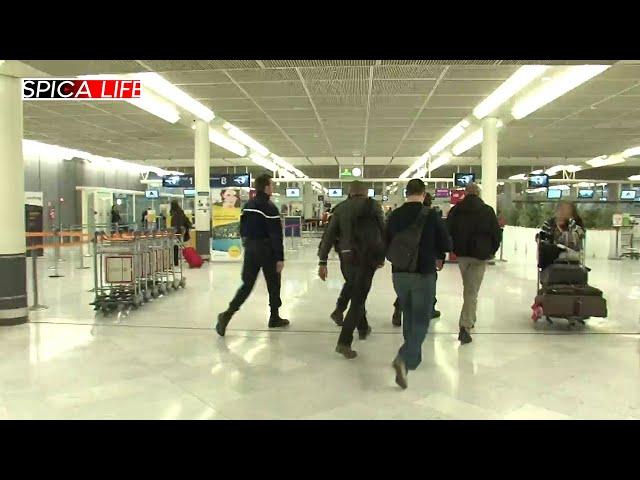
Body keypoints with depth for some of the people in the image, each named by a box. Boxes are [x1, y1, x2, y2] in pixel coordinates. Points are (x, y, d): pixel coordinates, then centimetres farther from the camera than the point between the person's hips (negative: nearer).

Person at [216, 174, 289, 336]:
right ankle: (274, 318, 22)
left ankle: (228, 314, -7)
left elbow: (242, 229, 13)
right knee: (273, 284, 11)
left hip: (250, 249, 6)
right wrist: (280, 257, -15)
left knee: (247, 284, 8)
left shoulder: (248, 205, 9)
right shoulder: (270, 207, -14)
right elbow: (276, 235, -17)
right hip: (267, 251, -6)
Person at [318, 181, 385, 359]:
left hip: (346, 259, 5)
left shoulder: (340, 208, 7)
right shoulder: (372, 205, -2)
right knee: (358, 300, 0)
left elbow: (328, 235, 2)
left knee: (355, 293, 25)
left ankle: (363, 328, 41)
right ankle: (344, 342, -6)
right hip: (366, 258, -4)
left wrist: (323, 262, 2)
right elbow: (382, 232, -1)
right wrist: (382, 257, 10)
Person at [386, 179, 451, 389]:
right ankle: (404, 359, -18)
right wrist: (438, 257, 15)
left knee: (409, 317, 20)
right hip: (424, 274, -4)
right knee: (421, 321, 1)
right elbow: (447, 244, -5)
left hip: (399, 274, 4)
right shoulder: (431, 215, -9)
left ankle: (413, 357, 32)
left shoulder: (394, 215, 2)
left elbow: (387, 245, 8)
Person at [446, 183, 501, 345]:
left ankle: (469, 320, 30)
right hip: (480, 254, -3)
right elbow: (496, 233, -1)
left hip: (461, 254, 3)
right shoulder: (488, 210, -3)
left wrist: (453, 248, 16)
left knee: (467, 288, 21)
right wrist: (492, 250, 13)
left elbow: (448, 231, 4)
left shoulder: (455, 210, 2)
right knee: (472, 291, -4)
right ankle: (465, 326, -13)